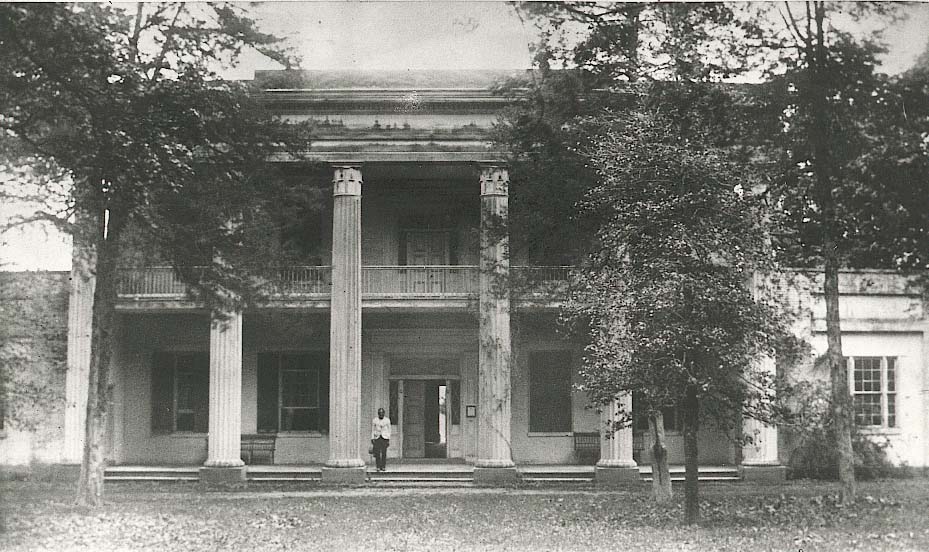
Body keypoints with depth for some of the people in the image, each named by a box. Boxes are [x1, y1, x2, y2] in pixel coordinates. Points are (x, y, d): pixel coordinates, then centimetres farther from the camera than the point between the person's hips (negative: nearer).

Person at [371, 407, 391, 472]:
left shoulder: (387, 420, 4)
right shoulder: (374, 420, 5)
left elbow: (389, 430, 6)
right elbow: (372, 430, 8)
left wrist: (389, 440, 0)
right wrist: (372, 439, -2)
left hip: (385, 437, 0)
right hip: (377, 438, 0)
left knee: (384, 453, -6)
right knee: (377, 453, -7)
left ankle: (383, 467, 0)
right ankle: (378, 467, -1)